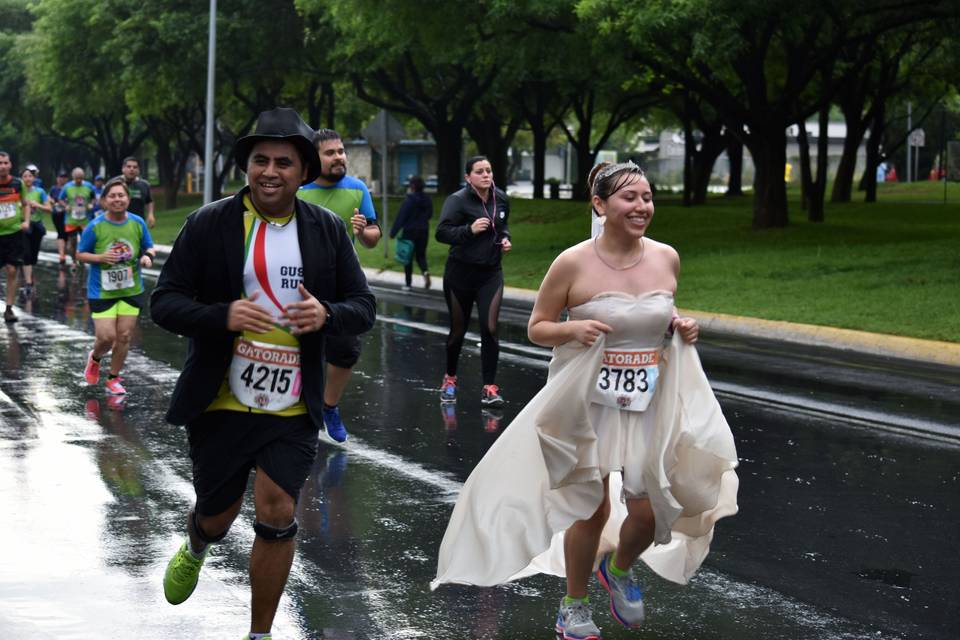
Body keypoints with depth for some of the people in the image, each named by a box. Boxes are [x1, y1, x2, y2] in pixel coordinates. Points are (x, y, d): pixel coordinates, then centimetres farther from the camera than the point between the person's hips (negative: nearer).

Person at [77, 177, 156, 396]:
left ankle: (113, 379, 22)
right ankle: (94, 358, 27)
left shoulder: (138, 223, -3)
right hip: (102, 290, -3)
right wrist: (100, 258, -20)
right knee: (107, 337, -9)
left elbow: (150, 247, 10)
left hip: (131, 290, 3)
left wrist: (148, 256, -14)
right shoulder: (95, 226, -11)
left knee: (124, 337, 3)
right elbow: (80, 254, -2)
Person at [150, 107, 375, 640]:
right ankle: (195, 550, 52)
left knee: (277, 515, -7)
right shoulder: (208, 225, -5)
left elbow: (363, 309, 5)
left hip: (293, 410, 1)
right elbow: (164, 302, -7)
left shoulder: (328, 230, 2)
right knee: (217, 517, 14)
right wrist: (222, 316, -25)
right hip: (221, 406, -1)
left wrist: (326, 314, -18)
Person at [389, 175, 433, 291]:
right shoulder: (427, 200, 2)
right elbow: (430, 215, 14)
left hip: (410, 231, -5)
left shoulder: (409, 201, -16)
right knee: (421, 255, 14)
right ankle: (425, 271, -17)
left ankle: (408, 283, 10)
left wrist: (393, 232, -12)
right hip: (423, 231, 5)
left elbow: (401, 217, -16)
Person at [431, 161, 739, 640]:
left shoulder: (667, 258, -1)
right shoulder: (573, 264, -13)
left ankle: (619, 569, 37)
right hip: (590, 404, -3)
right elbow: (536, 328, -3)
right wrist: (573, 330, -23)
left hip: (651, 406, 3)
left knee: (649, 513, 1)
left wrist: (681, 330, -4)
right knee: (592, 510, 5)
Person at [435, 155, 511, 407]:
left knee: (490, 329, -10)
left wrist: (505, 238, 2)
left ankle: (489, 388, -5)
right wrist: (469, 229, -30)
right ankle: (450, 379, 35)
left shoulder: (501, 199, 3)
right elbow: (442, 232, -19)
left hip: (490, 273, 3)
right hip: (460, 273, -3)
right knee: (458, 330, 11)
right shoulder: (458, 200, -13)